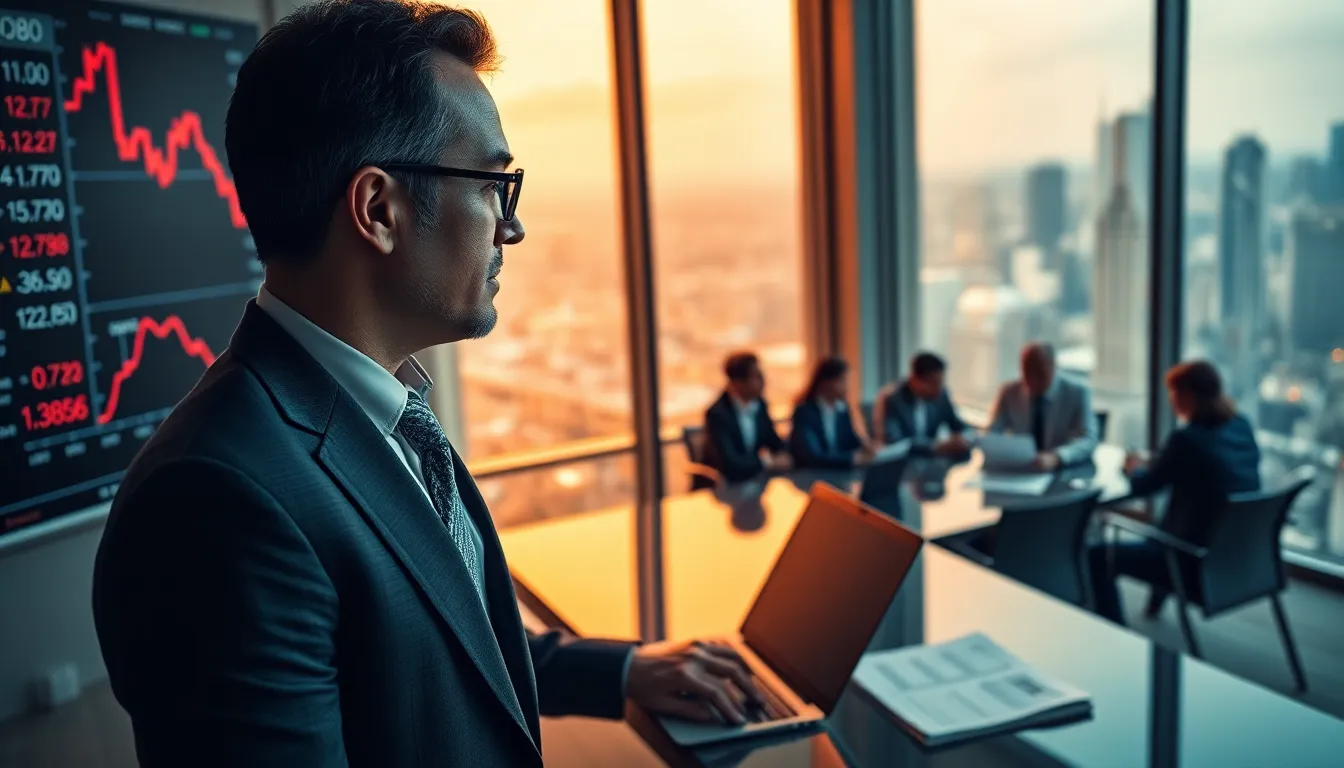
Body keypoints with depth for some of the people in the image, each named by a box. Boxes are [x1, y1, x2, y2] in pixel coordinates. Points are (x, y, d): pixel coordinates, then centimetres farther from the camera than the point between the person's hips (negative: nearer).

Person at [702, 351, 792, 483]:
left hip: (754, 478, 7)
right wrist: (769, 463, -18)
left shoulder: (759, 403, 0)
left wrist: (783, 456, -10)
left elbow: (774, 441, 12)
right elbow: (730, 463, -28)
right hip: (723, 483, -7)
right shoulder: (717, 414, -21)